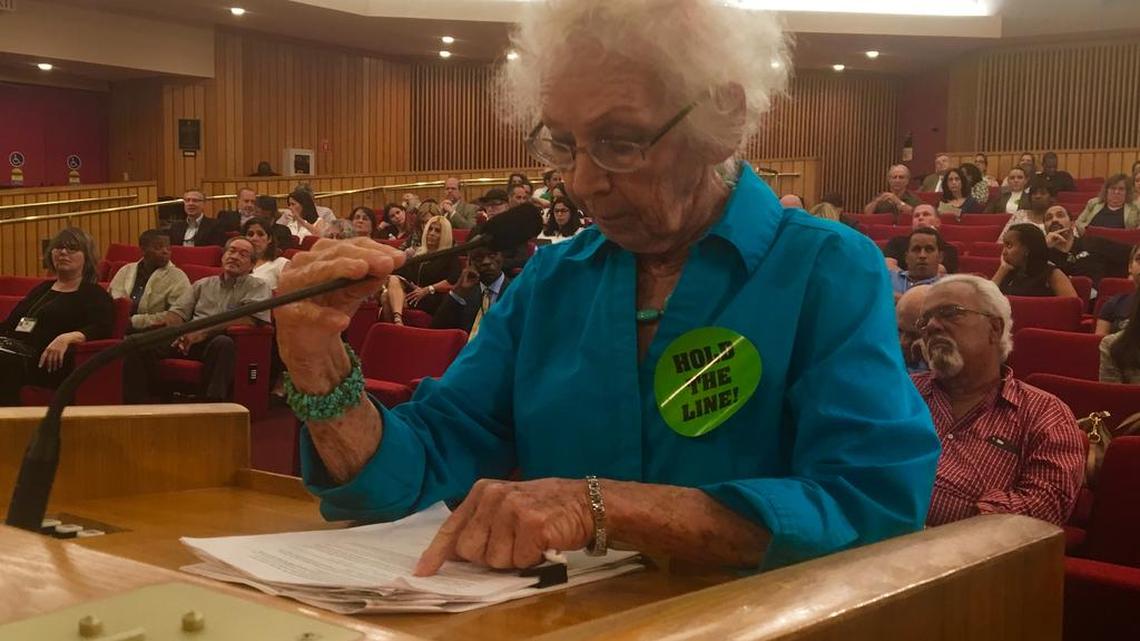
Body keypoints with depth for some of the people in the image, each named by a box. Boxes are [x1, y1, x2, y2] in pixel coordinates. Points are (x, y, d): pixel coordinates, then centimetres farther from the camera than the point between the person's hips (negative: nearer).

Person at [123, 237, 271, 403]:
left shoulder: (257, 287, 12)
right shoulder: (203, 284, 27)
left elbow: (251, 318, -7)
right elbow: (176, 312, 20)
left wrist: (204, 331, -14)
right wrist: (179, 333, -6)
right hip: (189, 340, 4)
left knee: (223, 343, -40)